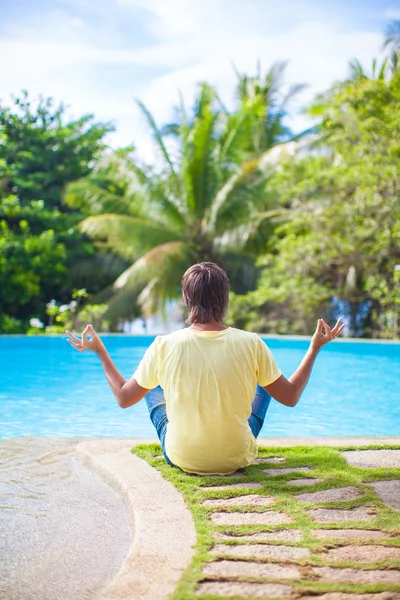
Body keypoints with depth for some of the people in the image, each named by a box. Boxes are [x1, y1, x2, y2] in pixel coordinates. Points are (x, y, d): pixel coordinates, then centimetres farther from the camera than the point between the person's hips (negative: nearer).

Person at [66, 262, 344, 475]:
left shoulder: (164, 345, -18)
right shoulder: (251, 344, -18)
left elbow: (124, 397, -4)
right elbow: (291, 397, -5)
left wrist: (99, 351, 9)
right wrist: (316, 347, 6)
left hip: (181, 458, 0)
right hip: (237, 459, 0)